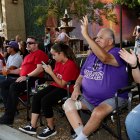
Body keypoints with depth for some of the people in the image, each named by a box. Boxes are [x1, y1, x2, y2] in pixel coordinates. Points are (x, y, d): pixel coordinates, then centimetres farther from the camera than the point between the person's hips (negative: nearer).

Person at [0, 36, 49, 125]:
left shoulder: (40, 53, -3)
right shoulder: (28, 56, 29)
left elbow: (40, 69, -17)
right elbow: (21, 69, 30)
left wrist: (26, 76, -22)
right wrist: (9, 71, 15)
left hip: (33, 78, -10)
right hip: (23, 78, 10)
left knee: (13, 86, -30)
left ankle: (9, 117, -25)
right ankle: (9, 109, -11)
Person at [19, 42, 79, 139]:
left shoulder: (70, 65, -21)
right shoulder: (59, 62, 6)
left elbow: (62, 84, -20)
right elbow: (57, 77, 10)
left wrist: (51, 72, -20)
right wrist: (50, 71, -6)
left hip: (66, 89, -9)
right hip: (56, 85, 9)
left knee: (45, 100, -26)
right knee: (36, 97, -10)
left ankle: (51, 128, -8)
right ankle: (32, 127, -7)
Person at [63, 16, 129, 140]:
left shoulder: (117, 53, -12)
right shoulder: (92, 56, 12)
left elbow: (104, 58, -36)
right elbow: (82, 75, 18)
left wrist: (86, 35, -35)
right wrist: (77, 87, -5)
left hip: (113, 98, -7)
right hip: (88, 99, 7)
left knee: (98, 112, -34)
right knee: (68, 104, -11)